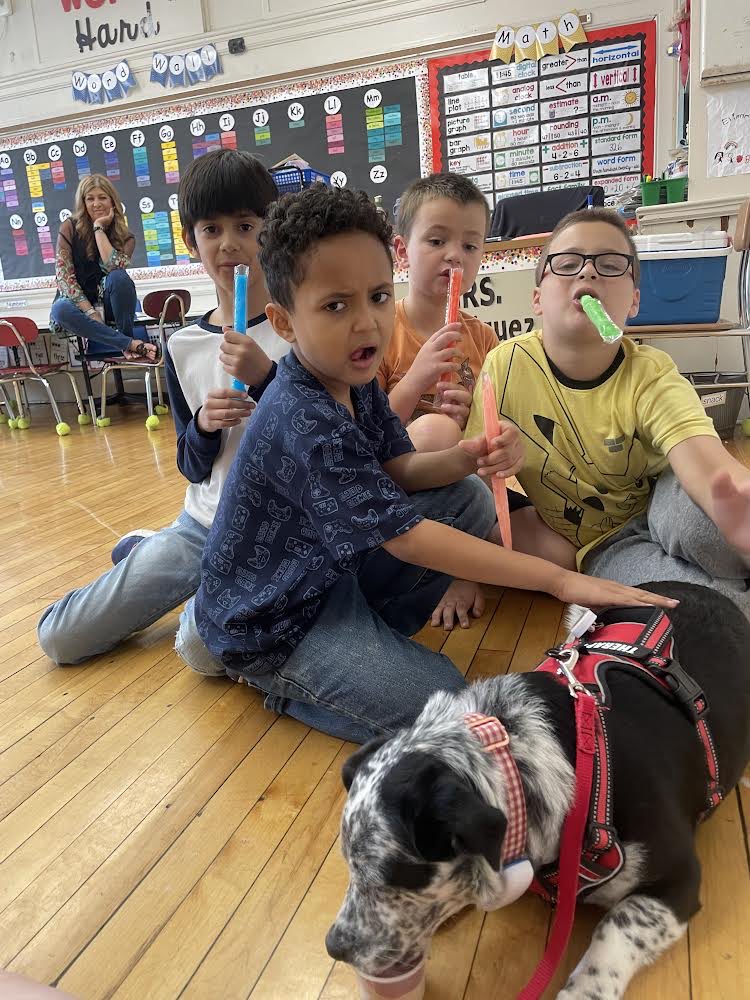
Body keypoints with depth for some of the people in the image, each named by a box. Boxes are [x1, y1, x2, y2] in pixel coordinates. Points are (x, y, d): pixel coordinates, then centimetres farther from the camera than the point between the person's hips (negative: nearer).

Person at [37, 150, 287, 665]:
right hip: (204, 524, 4)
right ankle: (145, 550, 30)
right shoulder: (183, 346, 3)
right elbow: (194, 468, 7)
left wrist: (267, 377, -24)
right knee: (60, 637, 6)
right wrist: (203, 427, -14)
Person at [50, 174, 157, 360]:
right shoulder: (70, 228, -5)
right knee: (60, 310, -35)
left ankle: (125, 336, -20)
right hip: (80, 302, 0)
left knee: (118, 277, -31)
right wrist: (91, 313, -23)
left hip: (109, 305, 0)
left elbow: (114, 267, -24)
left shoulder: (125, 236, -2)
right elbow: (63, 276, -12)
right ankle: (132, 344, -36)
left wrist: (99, 229, -17)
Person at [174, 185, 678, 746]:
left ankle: (368, 639, 6)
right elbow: (408, 538, -32)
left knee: (470, 498, 3)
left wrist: (465, 457, -22)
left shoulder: (355, 382, -2)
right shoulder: (305, 424, -31)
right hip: (267, 621, -8)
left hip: (330, 568, 8)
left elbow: (400, 469, 2)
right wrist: (561, 579, -31)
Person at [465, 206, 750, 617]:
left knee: (695, 501, -38)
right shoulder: (507, 365, -14)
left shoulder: (651, 376, -18)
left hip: (660, 514, 0)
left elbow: (704, 459, -38)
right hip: (602, 548, 0)